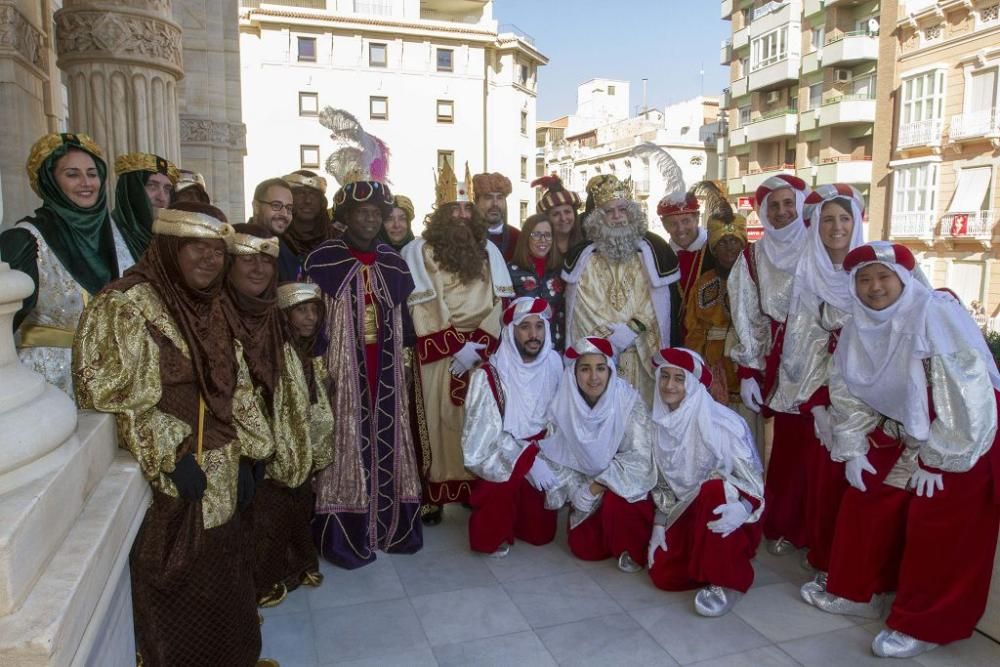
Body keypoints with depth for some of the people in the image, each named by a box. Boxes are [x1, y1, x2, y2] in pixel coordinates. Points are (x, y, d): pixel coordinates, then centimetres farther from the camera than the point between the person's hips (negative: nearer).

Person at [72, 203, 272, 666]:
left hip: (217, 477, 7)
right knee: (176, 589, 7)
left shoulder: (209, 307, 9)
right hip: (166, 482, -6)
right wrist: (175, 459, -19)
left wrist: (243, 456, 10)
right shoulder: (126, 306, -13)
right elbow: (118, 400, -18)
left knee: (217, 580, 17)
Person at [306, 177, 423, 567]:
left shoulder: (393, 262, 9)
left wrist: (405, 363, 9)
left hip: (386, 370, 4)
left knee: (387, 439, 9)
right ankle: (345, 535, 11)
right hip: (343, 369, -4)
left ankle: (392, 525, 22)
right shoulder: (322, 260, -5)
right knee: (348, 440, -1)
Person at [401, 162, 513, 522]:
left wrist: (477, 345, -12)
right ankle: (435, 496, 8)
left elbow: (500, 302, 1)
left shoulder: (489, 252, 8)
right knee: (441, 421, 0)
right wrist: (455, 346, -14)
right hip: (440, 354, -3)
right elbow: (421, 307, -8)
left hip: (483, 352, 3)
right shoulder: (420, 251, -2)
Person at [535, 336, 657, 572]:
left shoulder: (628, 400, -22)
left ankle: (633, 550, -2)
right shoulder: (563, 405, -14)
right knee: (584, 549, -6)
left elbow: (638, 457, -22)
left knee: (614, 500, -33)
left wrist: (598, 485, -24)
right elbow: (556, 457, -5)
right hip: (587, 488, 3)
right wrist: (580, 492, -16)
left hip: (623, 485, -3)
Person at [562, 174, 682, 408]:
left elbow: (666, 301, -1)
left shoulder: (654, 250, 4)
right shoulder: (582, 256, 6)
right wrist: (610, 333, -7)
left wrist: (631, 330, -10)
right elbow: (581, 304, 2)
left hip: (642, 354, 0)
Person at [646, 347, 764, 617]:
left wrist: (741, 508, -39)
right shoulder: (660, 423, -4)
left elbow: (755, 479, -19)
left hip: (722, 508, -4)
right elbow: (662, 481, 6)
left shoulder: (722, 422, -22)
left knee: (714, 490, -37)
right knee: (663, 575, -12)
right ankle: (705, 562, 20)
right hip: (687, 513, 5)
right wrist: (659, 525, 1)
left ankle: (726, 582, -19)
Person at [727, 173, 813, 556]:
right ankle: (786, 526, 18)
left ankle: (795, 524, 16)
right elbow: (747, 317, 4)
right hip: (779, 361, 0)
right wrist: (747, 373, 0)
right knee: (790, 440, 1)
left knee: (813, 440, -2)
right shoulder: (753, 257, 6)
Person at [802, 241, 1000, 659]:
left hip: (963, 435, -7)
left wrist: (934, 460, -21)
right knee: (865, 502, 8)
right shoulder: (859, 327, -3)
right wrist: (853, 450, -3)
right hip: (901, 433, 7)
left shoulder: (936, 314, -25)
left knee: (934, 526, -4)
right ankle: (859, 592, 27)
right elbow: (847, 391, 3)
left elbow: (964, 394, -25)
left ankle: (923, 626, 14)